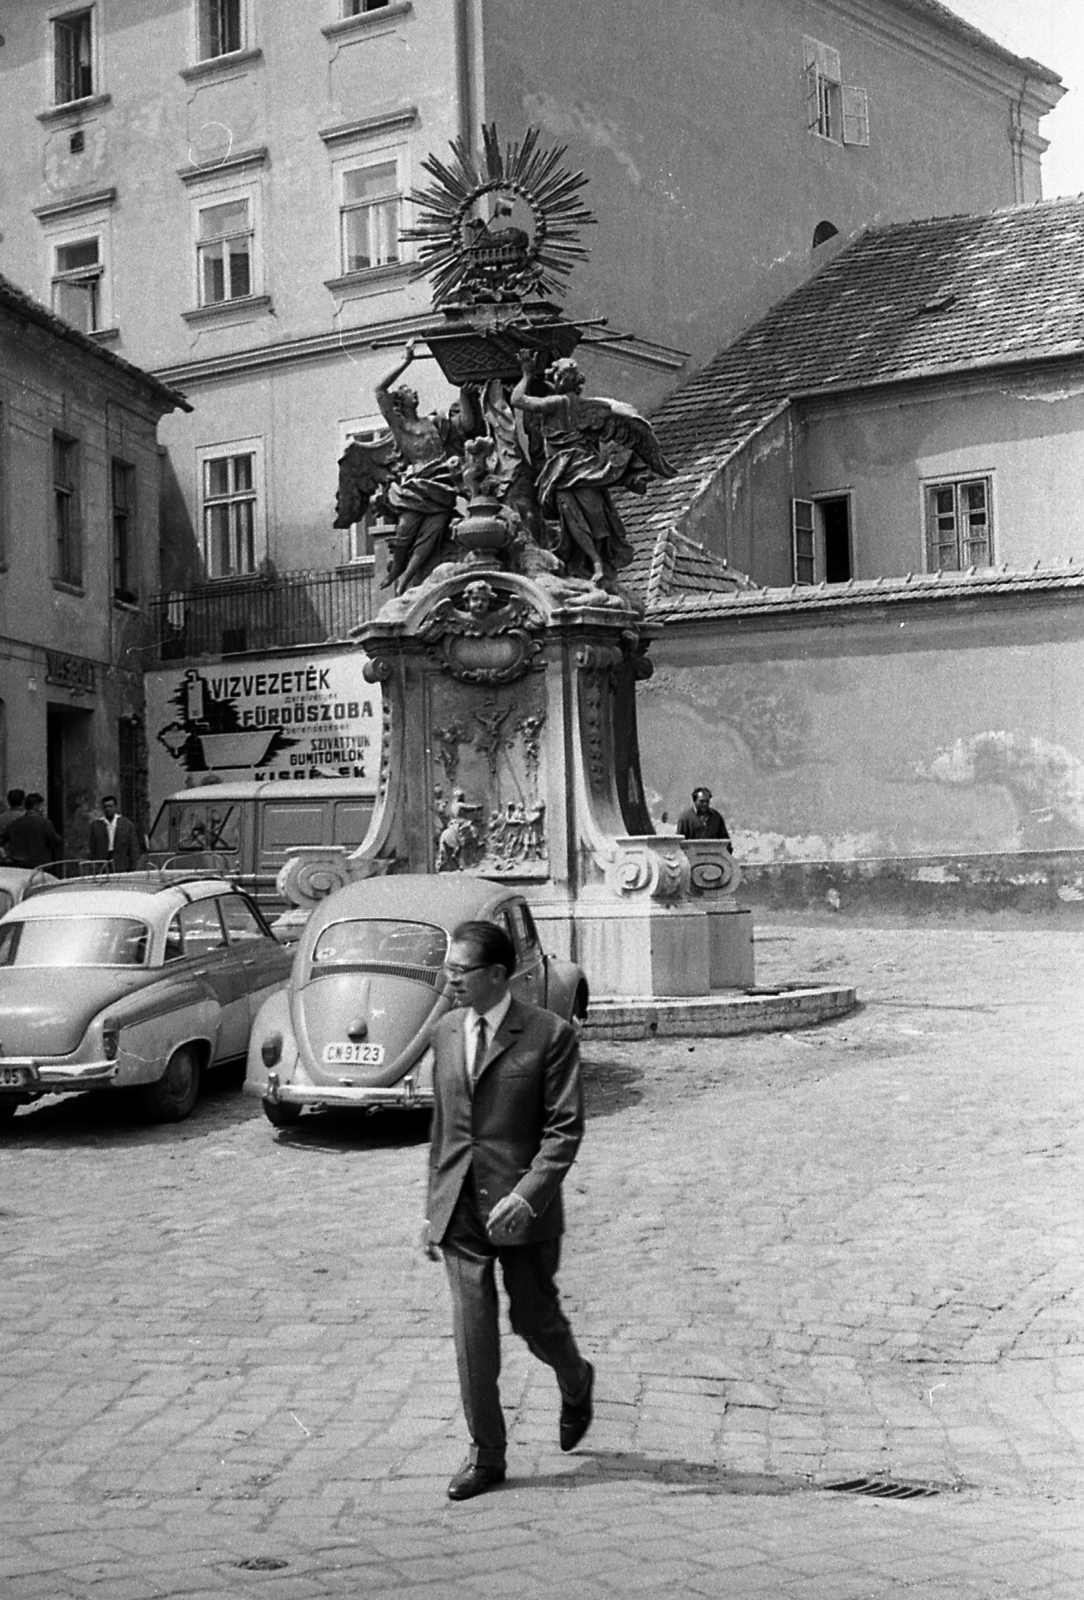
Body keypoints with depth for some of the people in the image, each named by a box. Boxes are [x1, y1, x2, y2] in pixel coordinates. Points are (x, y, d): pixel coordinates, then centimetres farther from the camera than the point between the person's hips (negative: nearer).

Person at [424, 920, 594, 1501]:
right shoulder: (446, 1033, 9)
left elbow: (565, 1128, -11)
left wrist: (527, 1195, -22)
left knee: (534, 1319, 8)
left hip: (522, 1207, -4)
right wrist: (434, 1206, 15)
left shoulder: (549, 1034, -9)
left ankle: (576, 1383, 41)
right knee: (471, 1330, 1)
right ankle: (485, 1454, 12)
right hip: (460, 1207, 4)